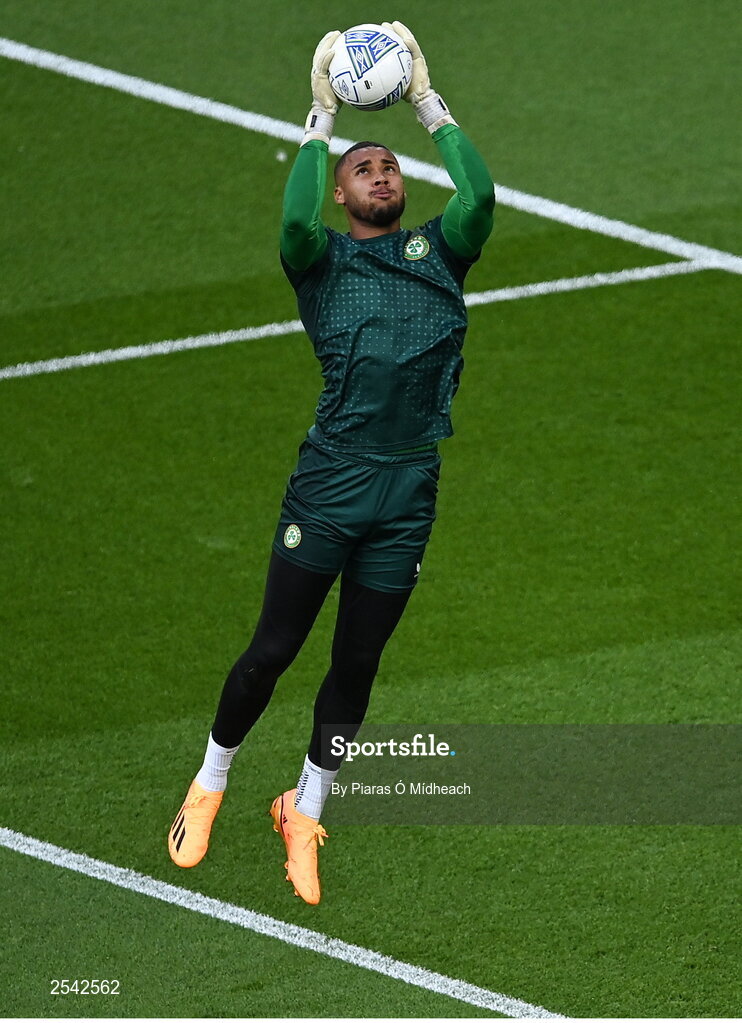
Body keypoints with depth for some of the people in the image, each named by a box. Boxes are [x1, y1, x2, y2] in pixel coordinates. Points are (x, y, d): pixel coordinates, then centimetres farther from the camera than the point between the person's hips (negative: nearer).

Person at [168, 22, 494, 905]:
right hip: (327, 484, -2)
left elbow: (479, 196, -6)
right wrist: (321, 120, -9)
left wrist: (427, 102, -1)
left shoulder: (438, 251, 13)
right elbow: (295, 219, -17)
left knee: (356, 667, 9)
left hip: (407, 497, 2)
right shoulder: (322, 258, 7)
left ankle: (304, 816, 25)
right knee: (272, 649, 0)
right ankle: (209, 786, 21)